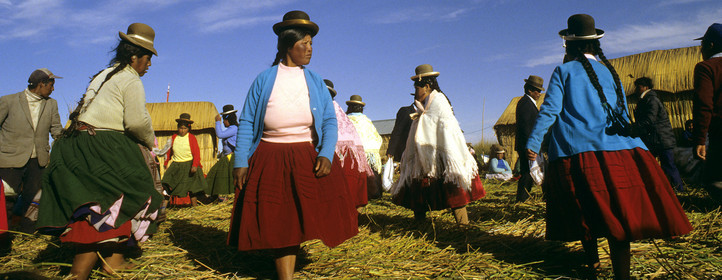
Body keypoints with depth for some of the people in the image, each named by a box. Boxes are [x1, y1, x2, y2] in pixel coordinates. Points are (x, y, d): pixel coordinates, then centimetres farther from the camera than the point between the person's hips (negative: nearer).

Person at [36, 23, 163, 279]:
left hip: (77, 143, 9)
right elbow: (137, 121, -16)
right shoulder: (131, 80, -5)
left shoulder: (102, 76, 22)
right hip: (103, 149, -9)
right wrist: (149, 142, 3)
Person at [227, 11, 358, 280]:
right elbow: (246, 122, 2)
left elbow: (330, 120, 2)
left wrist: (326, 155, -14)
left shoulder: (315, 81, 6)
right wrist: (240, 162, -7)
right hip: (270, 161, -1)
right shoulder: (264, 80, 2)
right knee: (278, 222, 1)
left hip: (308, 159, 1)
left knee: (297, 219, 2)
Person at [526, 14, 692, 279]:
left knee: (585, 209, 11)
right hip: (614, 149, 2)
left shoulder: (563, 72, 3)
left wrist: (533, 143, -3)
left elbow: (549, 110, -5)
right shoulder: (609, 72, 14)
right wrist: (622, 139, 31)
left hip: (576, 153, -2)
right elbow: (623, 113, 18)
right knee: (618, 211, -1)